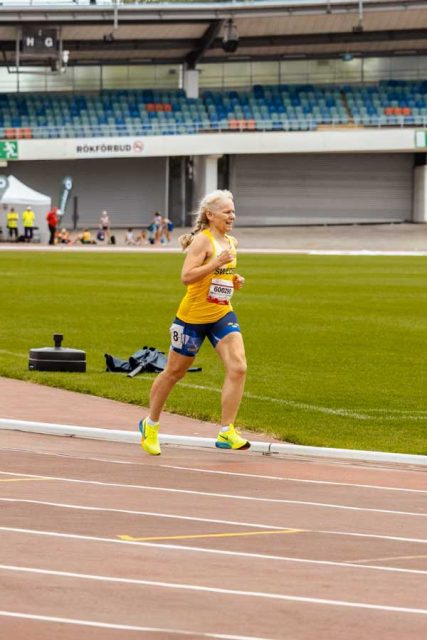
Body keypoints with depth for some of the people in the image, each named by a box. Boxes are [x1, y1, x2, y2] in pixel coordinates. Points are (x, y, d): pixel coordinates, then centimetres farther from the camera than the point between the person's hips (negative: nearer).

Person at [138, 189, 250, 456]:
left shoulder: (231, 242, 10)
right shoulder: (202, 240, -14)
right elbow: (186, 276, -24)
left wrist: (235, 281, 7)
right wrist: (216, 263, -31)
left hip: (222, 315, 6)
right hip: (193, 316, -6)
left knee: (238, 368, -15)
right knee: (175, 372, 9)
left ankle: (226, 433, -14)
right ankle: (150, 425, 30)